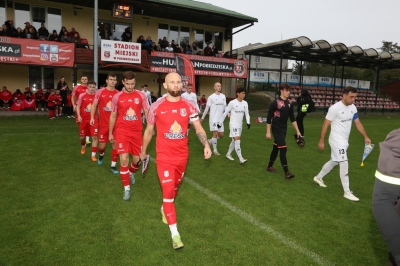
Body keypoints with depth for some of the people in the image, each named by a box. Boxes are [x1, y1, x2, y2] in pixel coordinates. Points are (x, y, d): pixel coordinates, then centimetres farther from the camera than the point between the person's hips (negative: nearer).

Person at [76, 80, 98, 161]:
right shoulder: (82, 95, -4)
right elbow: (78, 106, 0)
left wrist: (99, 117, 5)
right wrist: (79, 116, -13)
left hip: (94, 119, -1)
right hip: (84, 119, 1)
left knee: (94, 137, -9)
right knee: (82, 137, 14)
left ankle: (93, 155, -1)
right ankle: (83, 146, 49)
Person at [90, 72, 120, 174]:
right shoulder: (100, 92, -1)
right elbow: (94, 105, 6)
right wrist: (92, 117, -2)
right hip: (103, 124, 0)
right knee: (102, 145, 7)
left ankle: (113, 165, 13)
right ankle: (101, 155, 43)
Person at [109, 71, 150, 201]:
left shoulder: (141, 95, 0)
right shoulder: (117, 97, 0)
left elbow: (147, 112, 4)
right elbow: (113, 116, 7)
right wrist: (110, 133, 9)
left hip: (137, 132, 1)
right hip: (121, 131, -1)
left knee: (138, 159, 8)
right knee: (124, 159, -8)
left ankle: (131, 173, 45)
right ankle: (127, 189, 8)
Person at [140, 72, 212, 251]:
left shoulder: (189, 106, -2)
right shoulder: (156, 107, -8)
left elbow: (198, 128, 0)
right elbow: (149, 131, 5)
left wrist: (206, 145, -17)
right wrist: (143, 151, 13)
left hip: (182, 156, 4)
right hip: (164, 157, -3)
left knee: (175, 188, 22)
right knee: (168, 192, -5)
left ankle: (164, 209, 52)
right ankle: (175, 234, 4)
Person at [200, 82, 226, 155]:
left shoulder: (223, 96, 9)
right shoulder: (211, 97, -6)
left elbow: (224, 107, 12)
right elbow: (207, 108, 0)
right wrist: (202, 117, 4)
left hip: (220, 119, 6)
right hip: (213, 118, -5)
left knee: (221, 135, 7)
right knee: (215, 133, -10)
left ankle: (210, 141, 31)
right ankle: (215, 150, 4)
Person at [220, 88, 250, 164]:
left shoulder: (245, 103, 5)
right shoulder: (232, 102, -11)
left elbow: (247, 113, 6)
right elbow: (225, 113, -5)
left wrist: (248, 122, -12)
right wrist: (220, 122, -1)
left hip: (240, 125, 6)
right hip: (233, 124, -6)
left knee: (234, 140, 15)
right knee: (237, 140, -16)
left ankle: (228, 154, 34)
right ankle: (241, 159, -16)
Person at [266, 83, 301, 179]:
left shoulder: (289, 103, 6)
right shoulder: (275, 102, -13)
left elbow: (292, 118, 12)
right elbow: (269, 118, -12)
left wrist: (297, 131, 9)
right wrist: (268, 132, -13)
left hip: (284, 129, 7)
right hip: (277, 129, -7)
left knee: (276, 148, 16)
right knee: (283, 149, -11)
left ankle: (269, 166, 32)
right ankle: (286, 172, -8)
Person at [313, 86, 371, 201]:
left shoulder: (353, 108, 4)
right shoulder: (335, 108, -18)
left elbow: (358, 123, 13)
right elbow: (325, 125, -14)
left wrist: (365, 137, 4)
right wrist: (321, 141, -13)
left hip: (344, 141, 8)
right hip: (337, 141, -8)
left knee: (334, 161, 19)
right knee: (344, 164, -7)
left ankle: (318, 177, 38)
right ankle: (347, 192, 3)